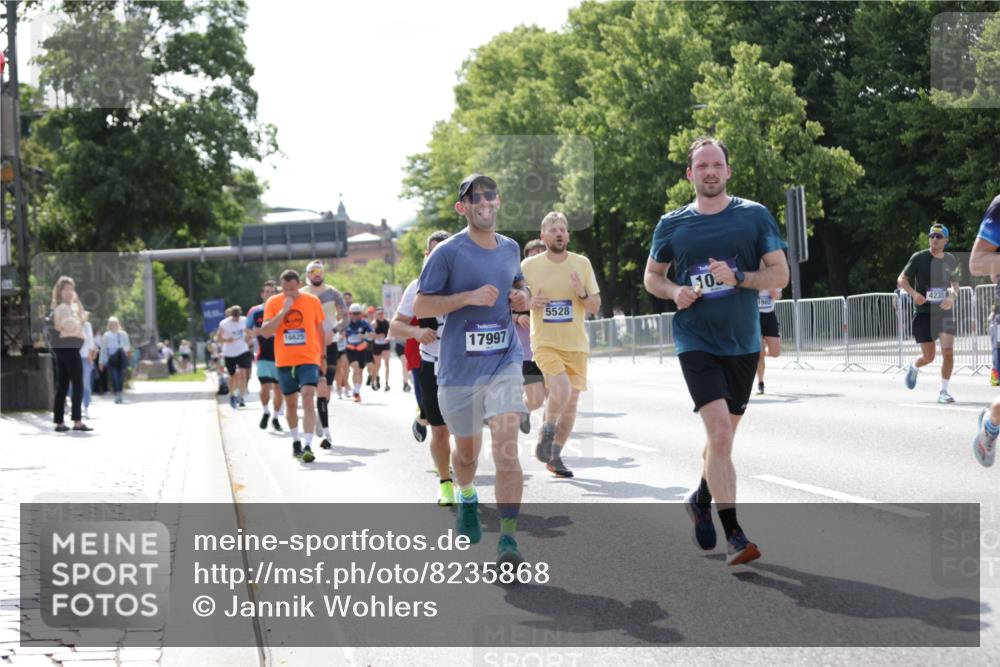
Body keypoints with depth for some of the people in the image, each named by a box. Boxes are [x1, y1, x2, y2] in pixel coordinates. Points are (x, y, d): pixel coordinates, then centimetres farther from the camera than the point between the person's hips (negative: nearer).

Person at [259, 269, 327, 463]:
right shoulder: (273, 303, -1)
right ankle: (295, 441, 31)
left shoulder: (312, 301, 0)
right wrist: (284, 310, -18)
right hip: (284, 361, 2)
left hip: (309, 360, -2)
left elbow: (321, 330, 11)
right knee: (290, 403, 13)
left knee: (308, 399, -17)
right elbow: (265, 332, -12)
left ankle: (308, 446, -23)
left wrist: (323, 356, 12)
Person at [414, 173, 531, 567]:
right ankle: (467, 499, 49)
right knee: (467, 450, 14)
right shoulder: (448, 252, -7)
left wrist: (522, 298, 3)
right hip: (458, 368, -2)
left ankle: (508, 538, -14)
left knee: (506, 448, -15)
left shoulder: (510, 249, 8)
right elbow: (420, 306, -9)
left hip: (504, 362, 2)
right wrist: (470, 297, -20)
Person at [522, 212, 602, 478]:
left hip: (576, 344, 3)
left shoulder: (582, 264, 3)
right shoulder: (529, 266, -1)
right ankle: (546, 436, 1)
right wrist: (529, 303, -13)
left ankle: (555, 456, 20)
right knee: (561, 389, -25)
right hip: (545, 343, -3)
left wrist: (582, 294, -15)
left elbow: (596, 306, 5)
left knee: (571, 402, 4)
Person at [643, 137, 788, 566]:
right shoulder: (672, 224, 3)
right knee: (719, 432, -17)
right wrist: (674, 292, -7)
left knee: (723, 435, 16)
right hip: (696, 342, -2)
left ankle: (701, 501, 43)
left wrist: (737, 278, -18)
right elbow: (651, 276, 15)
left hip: (742, 342, 2)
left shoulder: (754, 216, 1)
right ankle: (734, 535, -16)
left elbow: (780, 274, -1)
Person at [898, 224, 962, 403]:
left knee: (948, 351, -12)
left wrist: (952, 296, -5)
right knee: (928, 357, -1)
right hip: (924, 312, -2)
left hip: (945, 312, 3)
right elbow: (901, 280, -2)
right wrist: (914, 293, -21)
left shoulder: (951, 260, 6)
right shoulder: (919, 257, -5)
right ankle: (914, 366, 36)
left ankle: (943, 391, 1)